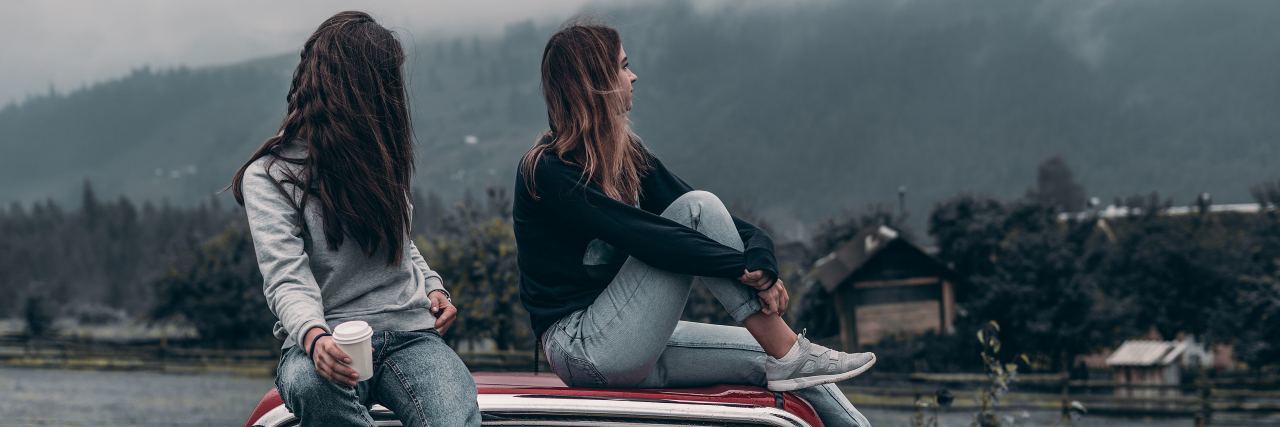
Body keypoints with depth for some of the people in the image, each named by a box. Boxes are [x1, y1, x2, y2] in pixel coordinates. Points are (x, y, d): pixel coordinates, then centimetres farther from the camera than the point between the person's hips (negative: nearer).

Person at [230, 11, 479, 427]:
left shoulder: (374, 158, 20)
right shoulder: (268, 175, -1)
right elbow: (286, 280, -13)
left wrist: (432, 286, 12)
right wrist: (314, 337, -33)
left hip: (409, 332, 4)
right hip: (327, 342, -3)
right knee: (310, 384, -41)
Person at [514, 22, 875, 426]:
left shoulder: (626, 154, 11)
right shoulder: (547, 172, -16)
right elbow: (643, 236, -26)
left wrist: (759, 249, -20)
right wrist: (749, 268, -27)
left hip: (632, 347, 8)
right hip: (585, 349, -8)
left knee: (775, 357, -4)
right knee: (697, 209, -18)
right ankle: (788, 356, -16)